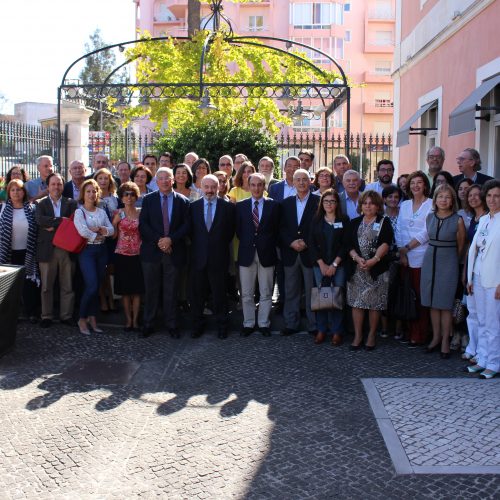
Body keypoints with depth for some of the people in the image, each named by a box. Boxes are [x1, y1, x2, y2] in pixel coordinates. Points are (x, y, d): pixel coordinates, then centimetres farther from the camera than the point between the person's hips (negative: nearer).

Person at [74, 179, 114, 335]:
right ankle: (82, 319, 3)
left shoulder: (101, 212, 13)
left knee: (96, 287, 7)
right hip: (87, 251, -5)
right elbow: (83, 231, -16)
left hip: (101, 251, 5)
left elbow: (111, 230, 5)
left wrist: (99, 229, -11)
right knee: (91, 286, -13)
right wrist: (100, 235, -4)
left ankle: (92, 318, 16)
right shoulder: (79, 212, -2)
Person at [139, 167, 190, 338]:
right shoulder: (148, 199, 5)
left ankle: (171, 325, 15)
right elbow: (143, 224, -2)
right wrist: (158, 240, -13)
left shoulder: (183, 201, 4)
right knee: (151, 290, 7)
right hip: (152, 251, 0)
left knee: (171, 291, 7)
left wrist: (171, 239, -14)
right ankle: (148, 324, 16)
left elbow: (186, 225, -1)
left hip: (174, 252, 0)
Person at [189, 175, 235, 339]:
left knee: (219, 293, 6)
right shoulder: (193, 206, 5)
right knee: (197, 293, 9)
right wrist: (197, 244, 2)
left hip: (218, 257, -2)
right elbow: (190, 231, 8)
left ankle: (222, 325, 18)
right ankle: (197, 325, 21)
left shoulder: (228, 207, -1)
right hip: (198, 257, 2)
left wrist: (220, 245, 1)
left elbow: (230, 231, 3)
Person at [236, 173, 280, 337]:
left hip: (266, 254, -1)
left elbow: (277, 229, 4)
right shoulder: (240, 205, 4)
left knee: (266, 293, 7)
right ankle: (248, 323, 18)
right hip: (246, 254, 1)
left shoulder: (273, 205, 2)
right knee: (246, 293, 7)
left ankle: (264, 323, 18)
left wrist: (270, 246, -1)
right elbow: (238, 230, 8)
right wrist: (247, 243, 1)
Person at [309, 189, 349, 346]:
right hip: (319, 265, 2)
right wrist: (322, 264, -6)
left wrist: (334, 264, -9)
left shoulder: (344, 220, 3)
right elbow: (312, 244, 4)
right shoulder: (316, 221, 7)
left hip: (338, 265, -1)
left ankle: (337, 331, 4)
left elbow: (346, 244, -2)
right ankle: (321, 329, 9)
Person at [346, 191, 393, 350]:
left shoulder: (384, 222, 4)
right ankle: (358, 335, 10)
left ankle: (371, 336, 14)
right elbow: (350, 245, 4)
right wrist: (357, 258, -14)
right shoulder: (355, 223, 13)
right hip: (356, 269, 3)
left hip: (377, 269, -2)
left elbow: (385, 244, -8)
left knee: (374, 304, 1)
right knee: (356, 302, 1)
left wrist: (374, 260, -21)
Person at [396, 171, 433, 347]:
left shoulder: (432, 205, -2)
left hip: (422, 257, -5)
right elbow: (399, 230, 9)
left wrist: (407, 247, -9)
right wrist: (401, 253, -1)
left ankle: (419, 335, 3)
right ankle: (409, 331, 15)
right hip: (405, 257, 5)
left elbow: (426, 232, -9)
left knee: (421, 296, -2)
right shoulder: (404, 205, 14)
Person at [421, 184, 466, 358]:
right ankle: (436, 337, 21)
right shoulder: (429, 217, 4)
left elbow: (460, 246, 2)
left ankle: (445, 341, 11)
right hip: (430, 260, 4)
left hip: (448, 263, -4)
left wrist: (451, 259, 9)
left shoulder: (458, 221, -8)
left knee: (445, 304, 1)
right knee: (433, 303, 9)